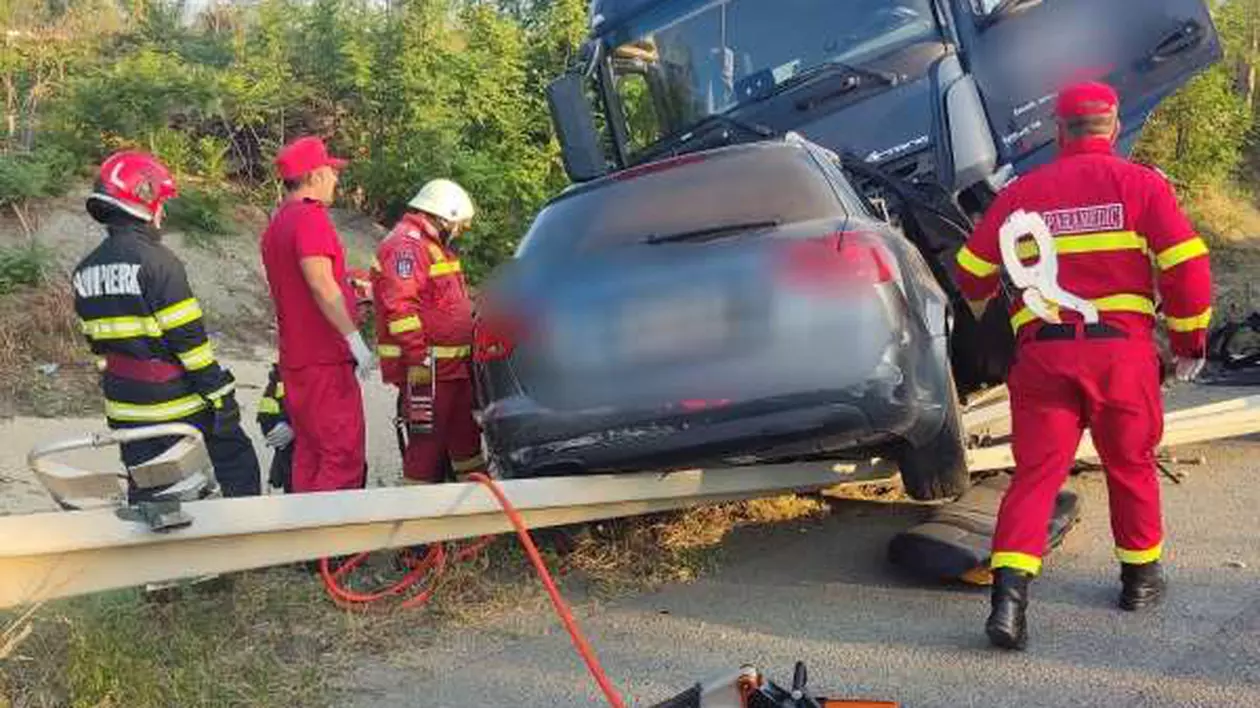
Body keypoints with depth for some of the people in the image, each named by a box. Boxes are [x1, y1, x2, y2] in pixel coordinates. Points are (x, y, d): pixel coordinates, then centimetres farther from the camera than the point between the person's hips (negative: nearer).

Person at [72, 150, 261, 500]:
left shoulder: (85, 271, 6)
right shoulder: (157, 261, -17)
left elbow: (97, 344, 13)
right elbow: (189, 340, -18)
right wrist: (222, 397, -12)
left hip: (126, 410, 7)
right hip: (178, 406, -7)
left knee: (146, 492, 14)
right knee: (238, 465, 7)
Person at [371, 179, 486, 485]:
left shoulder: (433, 246, 21)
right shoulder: (406, 245, -14)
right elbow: (400, 307, -23)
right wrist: (418, 359, -26)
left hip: (453, 365, 11)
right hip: (426, 368, -11)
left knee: (465, 433, 17)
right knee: (427, 437, -7)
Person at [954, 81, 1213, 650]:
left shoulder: (1021, 192, 9)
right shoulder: (1141, 183, 3)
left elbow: (971, 273, 13)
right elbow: (1187, 265, -3)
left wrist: (979, 305, 36)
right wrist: (1190, 342, 9)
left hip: (1043, 352, 1)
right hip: (1121, 348, -1)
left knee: (1036, 471, 2)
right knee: (1131, 464, 18)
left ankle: (1009, 595, -11)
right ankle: (1141, 577, 34)